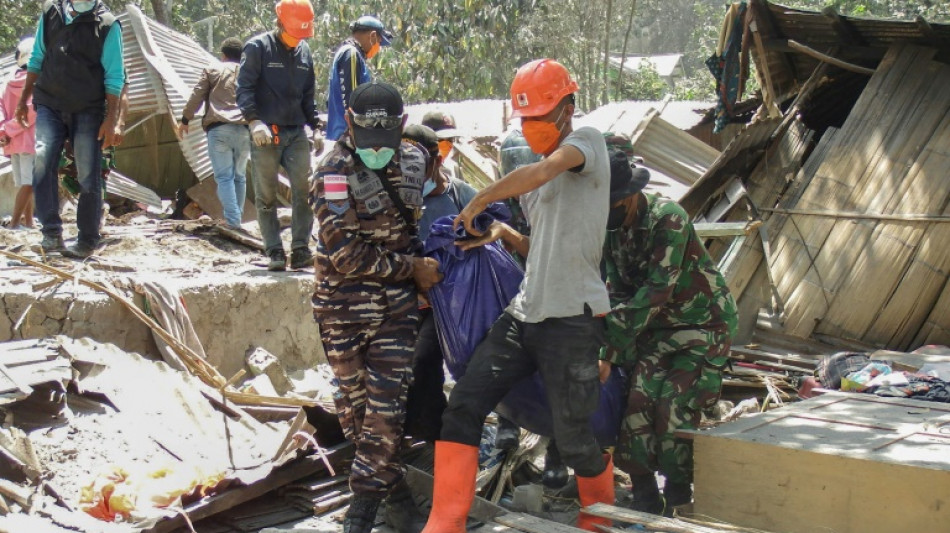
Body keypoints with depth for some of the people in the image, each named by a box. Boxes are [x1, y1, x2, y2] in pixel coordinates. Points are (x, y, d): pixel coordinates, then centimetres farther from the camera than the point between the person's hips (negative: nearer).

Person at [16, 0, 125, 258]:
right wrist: (23, 100, 15)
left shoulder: (107, 24, -5)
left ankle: (87, 241, 11)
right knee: (42, 160, -17)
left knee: (88, 176, 0)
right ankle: (51, 233, -13)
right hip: (49, 105, 2)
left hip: (88, 111, -2)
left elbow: (114, 77, -4)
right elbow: (36, 59, 15)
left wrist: (112, 119, -10)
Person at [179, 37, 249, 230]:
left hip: (219, 129, -3)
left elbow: (196, 97, 7)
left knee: (224, 176, -5)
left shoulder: (212, 70, 9)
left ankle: (232, 220, -14)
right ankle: (237, 217, 16)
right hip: (245, 129, 3)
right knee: (240, 176, 14)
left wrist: (185, 120, 16)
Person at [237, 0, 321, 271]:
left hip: (297, 133, 4)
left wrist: (315, 127, 15)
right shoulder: (257, 47, -2)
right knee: (266, 196, -1)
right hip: (266, 133, -4)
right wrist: (254, 121, -21)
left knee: (304, 190, -5)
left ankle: (300, 250, 0)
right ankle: (275, 253, 4)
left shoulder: (303, 52, 15)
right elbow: (244, 88, -8)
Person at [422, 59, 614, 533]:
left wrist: (478, 203, -18)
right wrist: (503, 235, 10)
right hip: (524, 314, 8)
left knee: (573, 439, 0)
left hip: (573, 320, -8)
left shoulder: (588, 140, -5)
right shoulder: (540, 178, 19)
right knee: (462, 408, -3)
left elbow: (542, 172, -26)